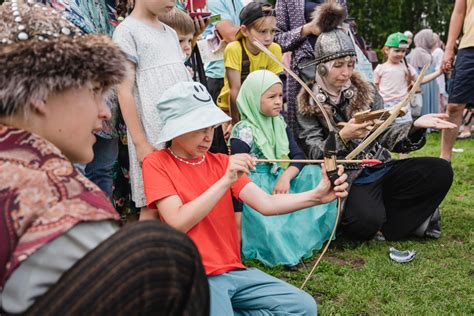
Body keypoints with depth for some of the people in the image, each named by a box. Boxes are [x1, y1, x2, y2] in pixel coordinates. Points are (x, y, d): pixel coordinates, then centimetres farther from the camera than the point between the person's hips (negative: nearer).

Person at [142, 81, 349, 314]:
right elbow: (178, 223, -17)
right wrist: (225, 180, -23)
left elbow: (266, 204, -3)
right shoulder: (156, 163, -4)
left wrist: (316, 196, -18)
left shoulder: (220, 162, 9)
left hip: (233, 271, 6)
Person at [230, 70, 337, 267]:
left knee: (315, 174, -12)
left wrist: (286, 176, -21)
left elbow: (298, 156, 1)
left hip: (281, 182, 7)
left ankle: (313, 231, -11)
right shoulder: (243, 132, -14)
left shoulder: (279, 124, 7)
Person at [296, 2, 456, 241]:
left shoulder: (364, 90, 9)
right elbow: (315, 154, -9)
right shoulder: (307, 104, -2)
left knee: (440, 171, -16)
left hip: (381, 169, 5)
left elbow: (386, 135, 6)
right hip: (347, 179, -5)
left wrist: (415, 126, -14)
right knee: (367, 220, -35)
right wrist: (342, 137, -28)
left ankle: (391, 225, -6)